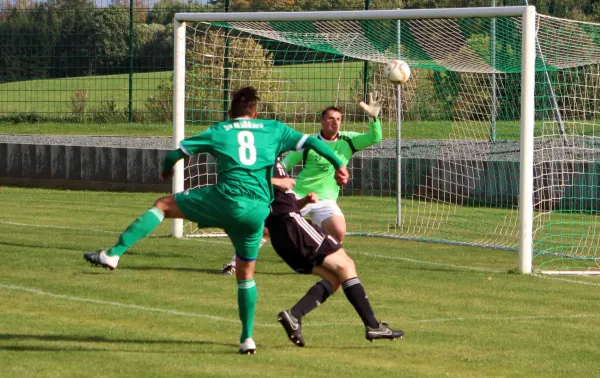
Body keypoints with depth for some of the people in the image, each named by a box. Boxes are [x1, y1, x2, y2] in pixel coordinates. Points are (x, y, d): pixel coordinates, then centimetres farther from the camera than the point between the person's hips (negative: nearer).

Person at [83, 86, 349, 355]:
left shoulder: (218, 132, 16)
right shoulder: (274, 129, 20)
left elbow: (175, 153, 19)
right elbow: (310, 142, 16)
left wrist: (166, 171, 39)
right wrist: (338, 164, 23)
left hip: (225, 200, -3)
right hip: (258, 211, 3)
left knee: (163, 205, 13)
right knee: (246, 274, 21)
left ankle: (114, 254, -1)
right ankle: (247, 338, 20)